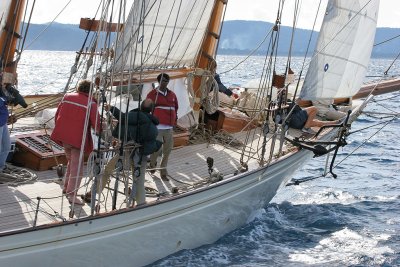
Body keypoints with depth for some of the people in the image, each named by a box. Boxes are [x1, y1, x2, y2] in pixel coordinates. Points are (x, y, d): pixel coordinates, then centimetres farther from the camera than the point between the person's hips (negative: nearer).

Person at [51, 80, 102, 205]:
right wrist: (99, 132, 8)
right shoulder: (90, 103, -9)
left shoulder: (67, 97, 8)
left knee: (71, 161, 24)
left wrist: (61, 130, 24)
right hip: (78, 137, -6)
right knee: (77, 166, 1)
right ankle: (72, 194, 0)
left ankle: (66, 187, 31)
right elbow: (96, 123, -12)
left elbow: (57, 116, 13)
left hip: (63, 135, 6)